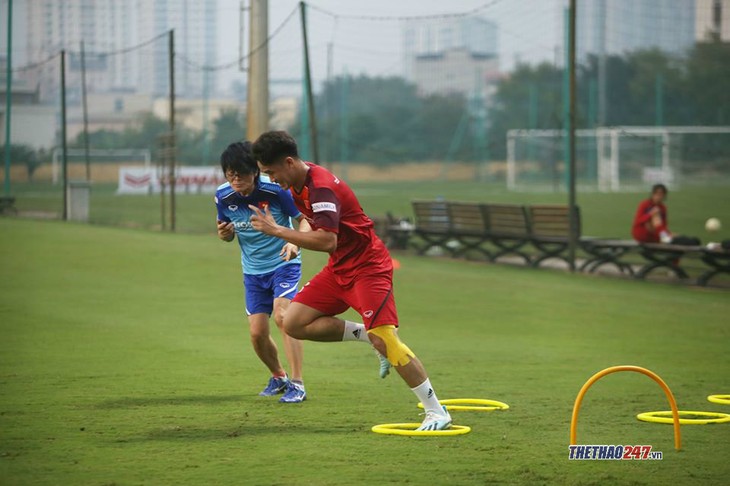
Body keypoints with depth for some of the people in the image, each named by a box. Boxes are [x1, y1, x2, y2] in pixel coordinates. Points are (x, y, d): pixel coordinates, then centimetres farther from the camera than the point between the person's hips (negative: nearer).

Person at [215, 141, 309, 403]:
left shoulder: (276, 190, -21)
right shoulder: (223, 197, -9)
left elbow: (305, 219, -15)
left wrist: (295, 243, -34)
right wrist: (224, 233, -17)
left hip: (283, 263, -4)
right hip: (253, 271, 5)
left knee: (281, 315, -25)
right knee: (258, 333, 2)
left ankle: (297, 384, -20)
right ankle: (278, 377, 31)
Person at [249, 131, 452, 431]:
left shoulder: (322, 188, -25)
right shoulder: (297, 184, 4)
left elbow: (327, 241, -35)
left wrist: (277, 231, -30)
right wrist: (294, 239, 11)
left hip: (368, 267, -9)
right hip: (339, 269, 9)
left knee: (384, 339, -18)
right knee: (294, 324, -2)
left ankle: (437, 412, -11)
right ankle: (366, 335, 7)